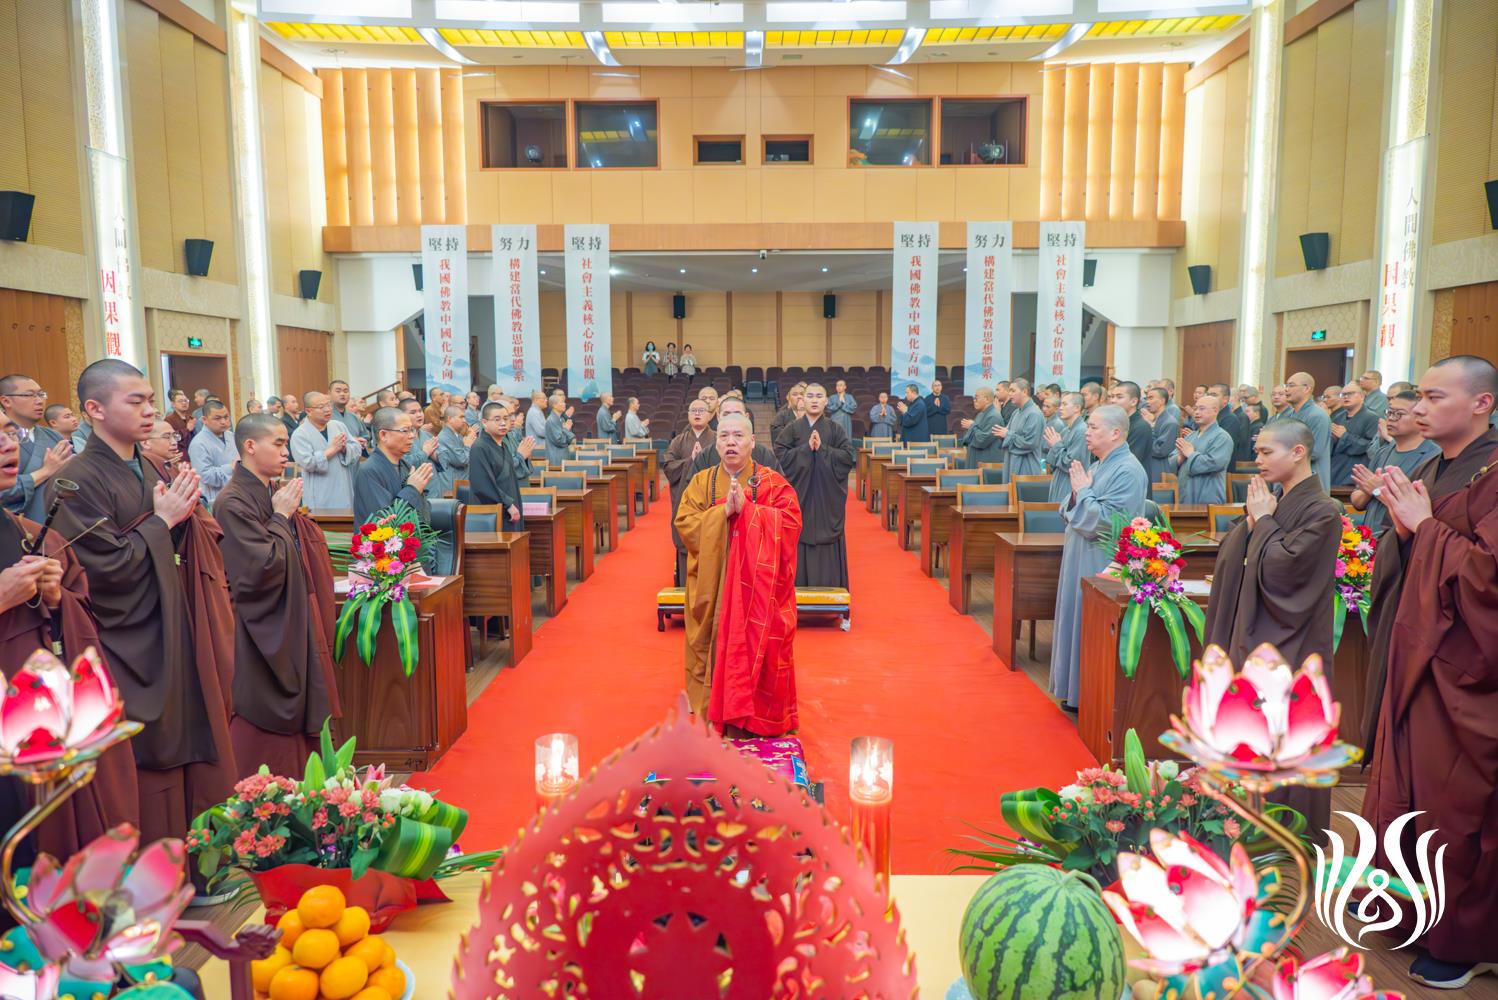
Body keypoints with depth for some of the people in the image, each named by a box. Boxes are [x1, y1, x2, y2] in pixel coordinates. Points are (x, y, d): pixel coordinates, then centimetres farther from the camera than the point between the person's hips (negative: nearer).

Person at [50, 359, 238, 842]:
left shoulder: (154, 472, 10)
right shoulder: (77, 481, -12)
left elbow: (191, 548, 14)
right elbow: (104, 567, -19)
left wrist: (187, 513, -5)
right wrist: (161, 521, -13)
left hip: (179, 643, 7)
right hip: (132, 653, -7)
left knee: (193, 756, 12)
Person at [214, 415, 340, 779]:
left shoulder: (275, 493, 8)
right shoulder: (233, 502, -17)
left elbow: (309, 549, 16)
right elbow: (265, 565, -23)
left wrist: (295, 513, 1)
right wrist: (281, 516, -14)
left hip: (294, 624, 8)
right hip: (266, 633, -8)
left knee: (301, 718, 14)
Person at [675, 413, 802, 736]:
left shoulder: (772, 483, 1)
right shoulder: (701, 482, 9)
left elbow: (790, 521, -12)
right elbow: (685, 524, -4)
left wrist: (746, 508, -19)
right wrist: (724, 510, -17)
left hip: (759, 588, -2)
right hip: (712, 587, 2)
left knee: (756, 650, -2)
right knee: (714, 648, 3)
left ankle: (756, 723, 9)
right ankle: (713, 720, 15)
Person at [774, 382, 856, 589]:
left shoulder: (835, 429, 5)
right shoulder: (793, 429, 5)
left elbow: (850, 456, -4)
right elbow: (780, 455, -6)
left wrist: (822, 448, -13)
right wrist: (806, 448, -14)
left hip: (827, 499, 0)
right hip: (800, 496, 0)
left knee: (827, 548, 2)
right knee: (799, 542, -1)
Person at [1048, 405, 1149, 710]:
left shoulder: (1128, 472, -17)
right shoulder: (1097, 466, 12)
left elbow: (1106, 521, -25)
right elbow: (1068, 511, 15)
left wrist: (1082, 491, -14)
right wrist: (1077, 494, -5)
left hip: (1103, 567, -10)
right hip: (1081, 561, 10)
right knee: (1078, 624, 15)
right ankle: (1079, 694, 26)